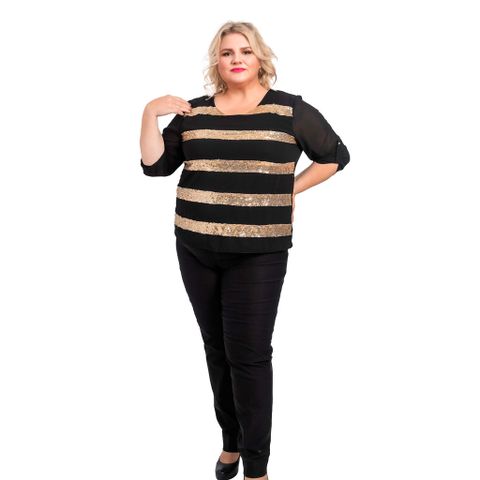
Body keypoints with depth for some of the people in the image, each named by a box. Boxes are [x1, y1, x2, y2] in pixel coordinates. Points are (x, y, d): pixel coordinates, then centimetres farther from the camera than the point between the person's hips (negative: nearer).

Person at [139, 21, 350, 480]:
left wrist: (289, 190, 2)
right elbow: (154, 165, 7)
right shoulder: (193, 112, 8)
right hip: (195, 249, 4)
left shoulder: (290, 109, 0)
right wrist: (150, 114, -5)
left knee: (249, 354, -4)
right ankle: (230, 440, 30)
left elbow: (336, 155, 8)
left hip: (257, 253, -4)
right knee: (216, 348, 12)